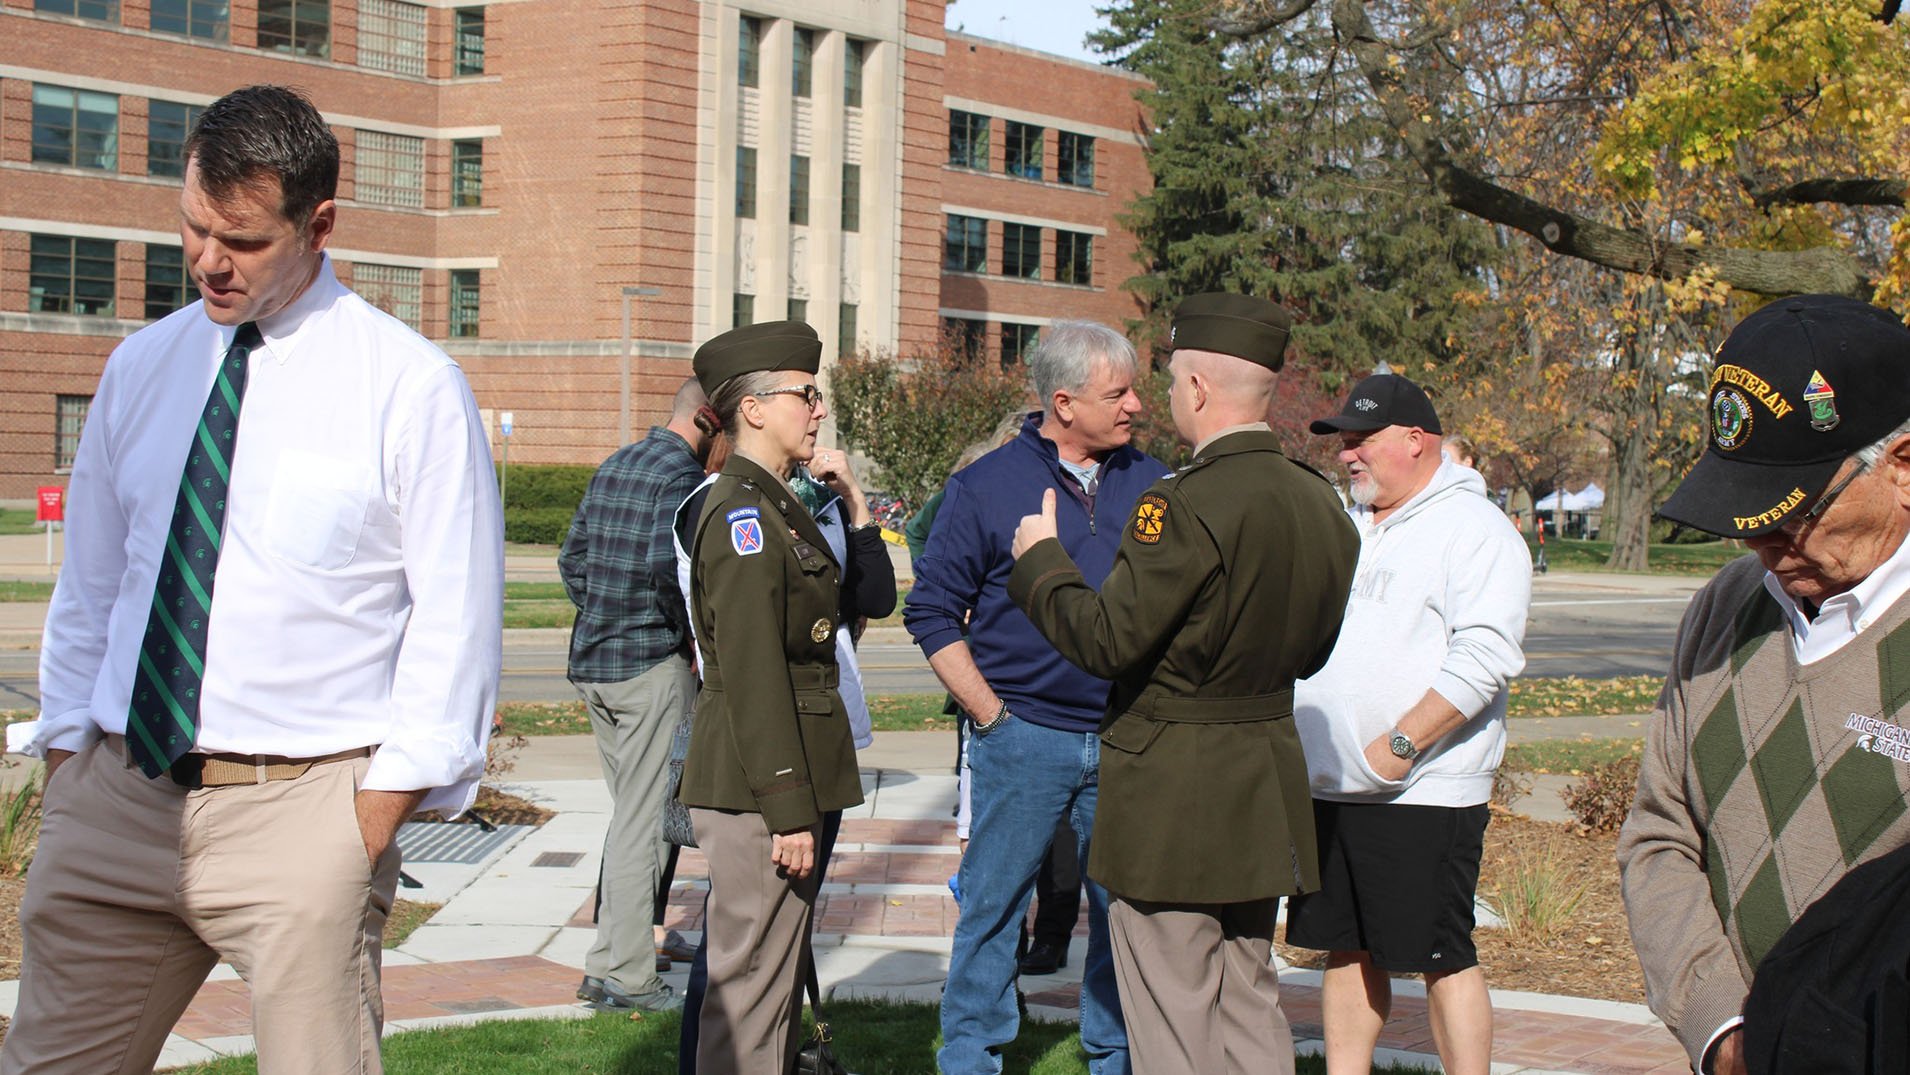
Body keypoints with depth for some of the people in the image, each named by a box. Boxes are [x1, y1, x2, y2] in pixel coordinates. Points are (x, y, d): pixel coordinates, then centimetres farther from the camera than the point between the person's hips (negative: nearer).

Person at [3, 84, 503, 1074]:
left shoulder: (408, 387, -4)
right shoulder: (140, 368, 11)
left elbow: (455, 618, -6)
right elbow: (88, 585, 17)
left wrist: (373, 825, -10)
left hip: (299, 809, -4)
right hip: (116, 797, 4)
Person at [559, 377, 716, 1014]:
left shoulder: (614, 466, 14)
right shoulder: (682, 475, -13)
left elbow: (572, 557, 17)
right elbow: (666, 563, -27)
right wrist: (693, 628, -12)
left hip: (591, 661, 9)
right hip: (652, 663, -9)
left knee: (630, 809, 18)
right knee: (645, 819, -4)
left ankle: (626, 940, 23)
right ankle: (621, 974, -2)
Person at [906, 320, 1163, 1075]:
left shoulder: (1150, 483, 6)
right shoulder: (986, 487, -3)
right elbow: (933, 611, -1)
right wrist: (990, 715, -6)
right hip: (1024, 736, -3)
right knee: (993, 905, 5)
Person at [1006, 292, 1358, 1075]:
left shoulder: (1186, 505, -21)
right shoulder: (1321, 504, 5)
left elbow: (1106, 640, -19)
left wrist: (1040, 561, -4)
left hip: (1173, 790, -8)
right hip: (1266, 792, 8)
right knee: (1249, 998, 17)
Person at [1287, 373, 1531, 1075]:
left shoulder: (1474, 529, -6)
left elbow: (1485, 658, -17)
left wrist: (1401, 744, -20)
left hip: (1423, 791, -7)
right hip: (1328, 788, 7)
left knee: (1443, 957, -4)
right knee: (1347, 950, 11)